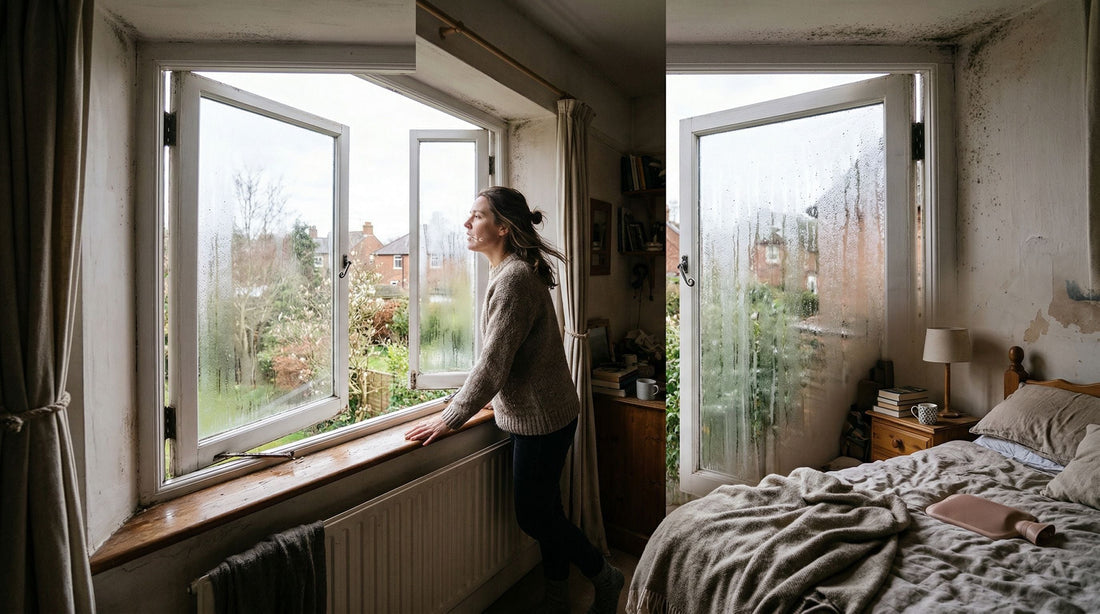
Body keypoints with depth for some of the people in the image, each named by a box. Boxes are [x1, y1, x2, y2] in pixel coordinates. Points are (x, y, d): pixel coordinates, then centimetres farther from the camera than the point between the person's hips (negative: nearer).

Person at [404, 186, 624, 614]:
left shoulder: (515, 278, -23)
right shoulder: (512, 272, 9)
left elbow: (493, 364, -25)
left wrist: (449, 420, -18)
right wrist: (498, 400, 23)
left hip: (540, 418, -9)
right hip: (537, 413, 9)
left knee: (534, 515, 6)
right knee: (545, 510, 19)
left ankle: (604, 577, 29)